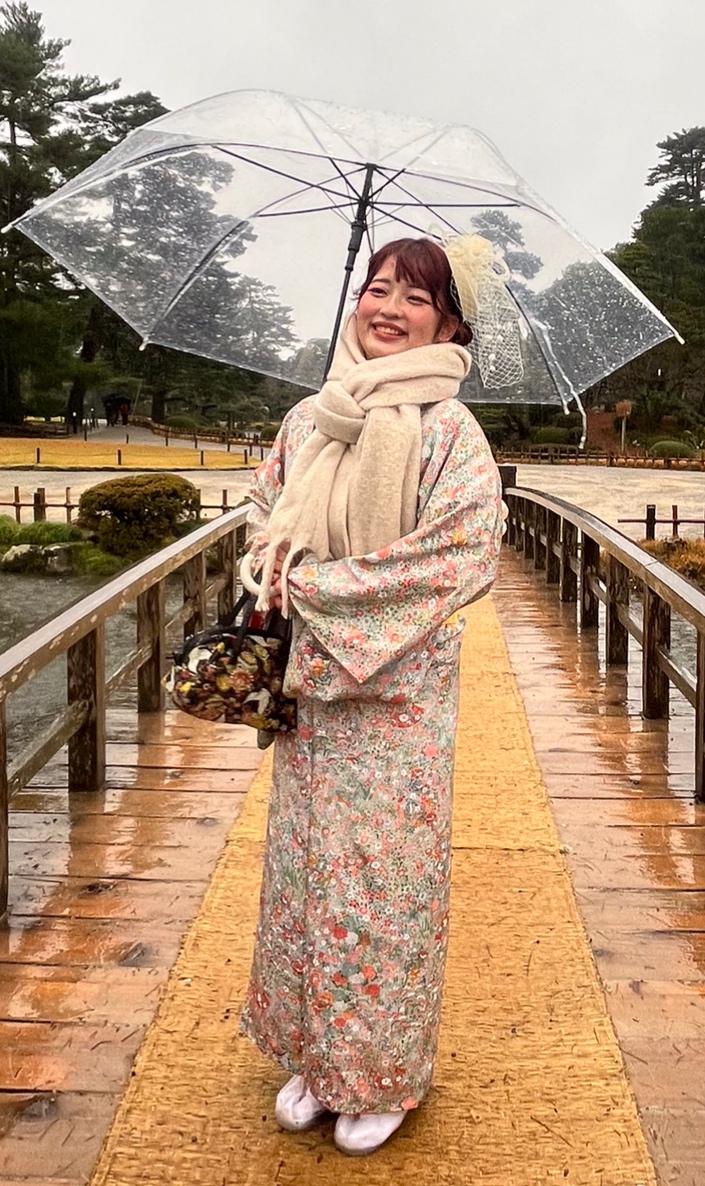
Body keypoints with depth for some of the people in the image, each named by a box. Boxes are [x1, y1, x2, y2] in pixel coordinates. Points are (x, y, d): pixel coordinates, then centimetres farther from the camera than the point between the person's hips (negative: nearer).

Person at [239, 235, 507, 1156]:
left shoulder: (448, 429, -9)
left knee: (385, 876, 5)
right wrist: (275, 564, -10)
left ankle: (385, 1074, 26)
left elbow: (461, 557, -17)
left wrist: (316, 585, -16)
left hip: (398, 694, -5)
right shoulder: (308, 421, 6)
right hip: (307, 686, 5)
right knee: (303, 868, 13)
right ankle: (314, 1056, 32)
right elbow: (265, 517, 13)